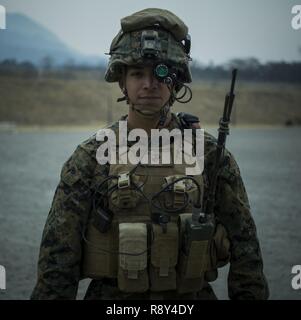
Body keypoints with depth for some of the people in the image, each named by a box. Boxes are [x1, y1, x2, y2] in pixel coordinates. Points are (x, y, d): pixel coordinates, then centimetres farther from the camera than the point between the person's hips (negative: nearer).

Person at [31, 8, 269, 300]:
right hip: (110, 296, 0)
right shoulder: (90, 158, -3)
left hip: (193, 295, 1)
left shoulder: (210, 154, -1)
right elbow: (57, 256, -4)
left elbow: (244, 246, 1)